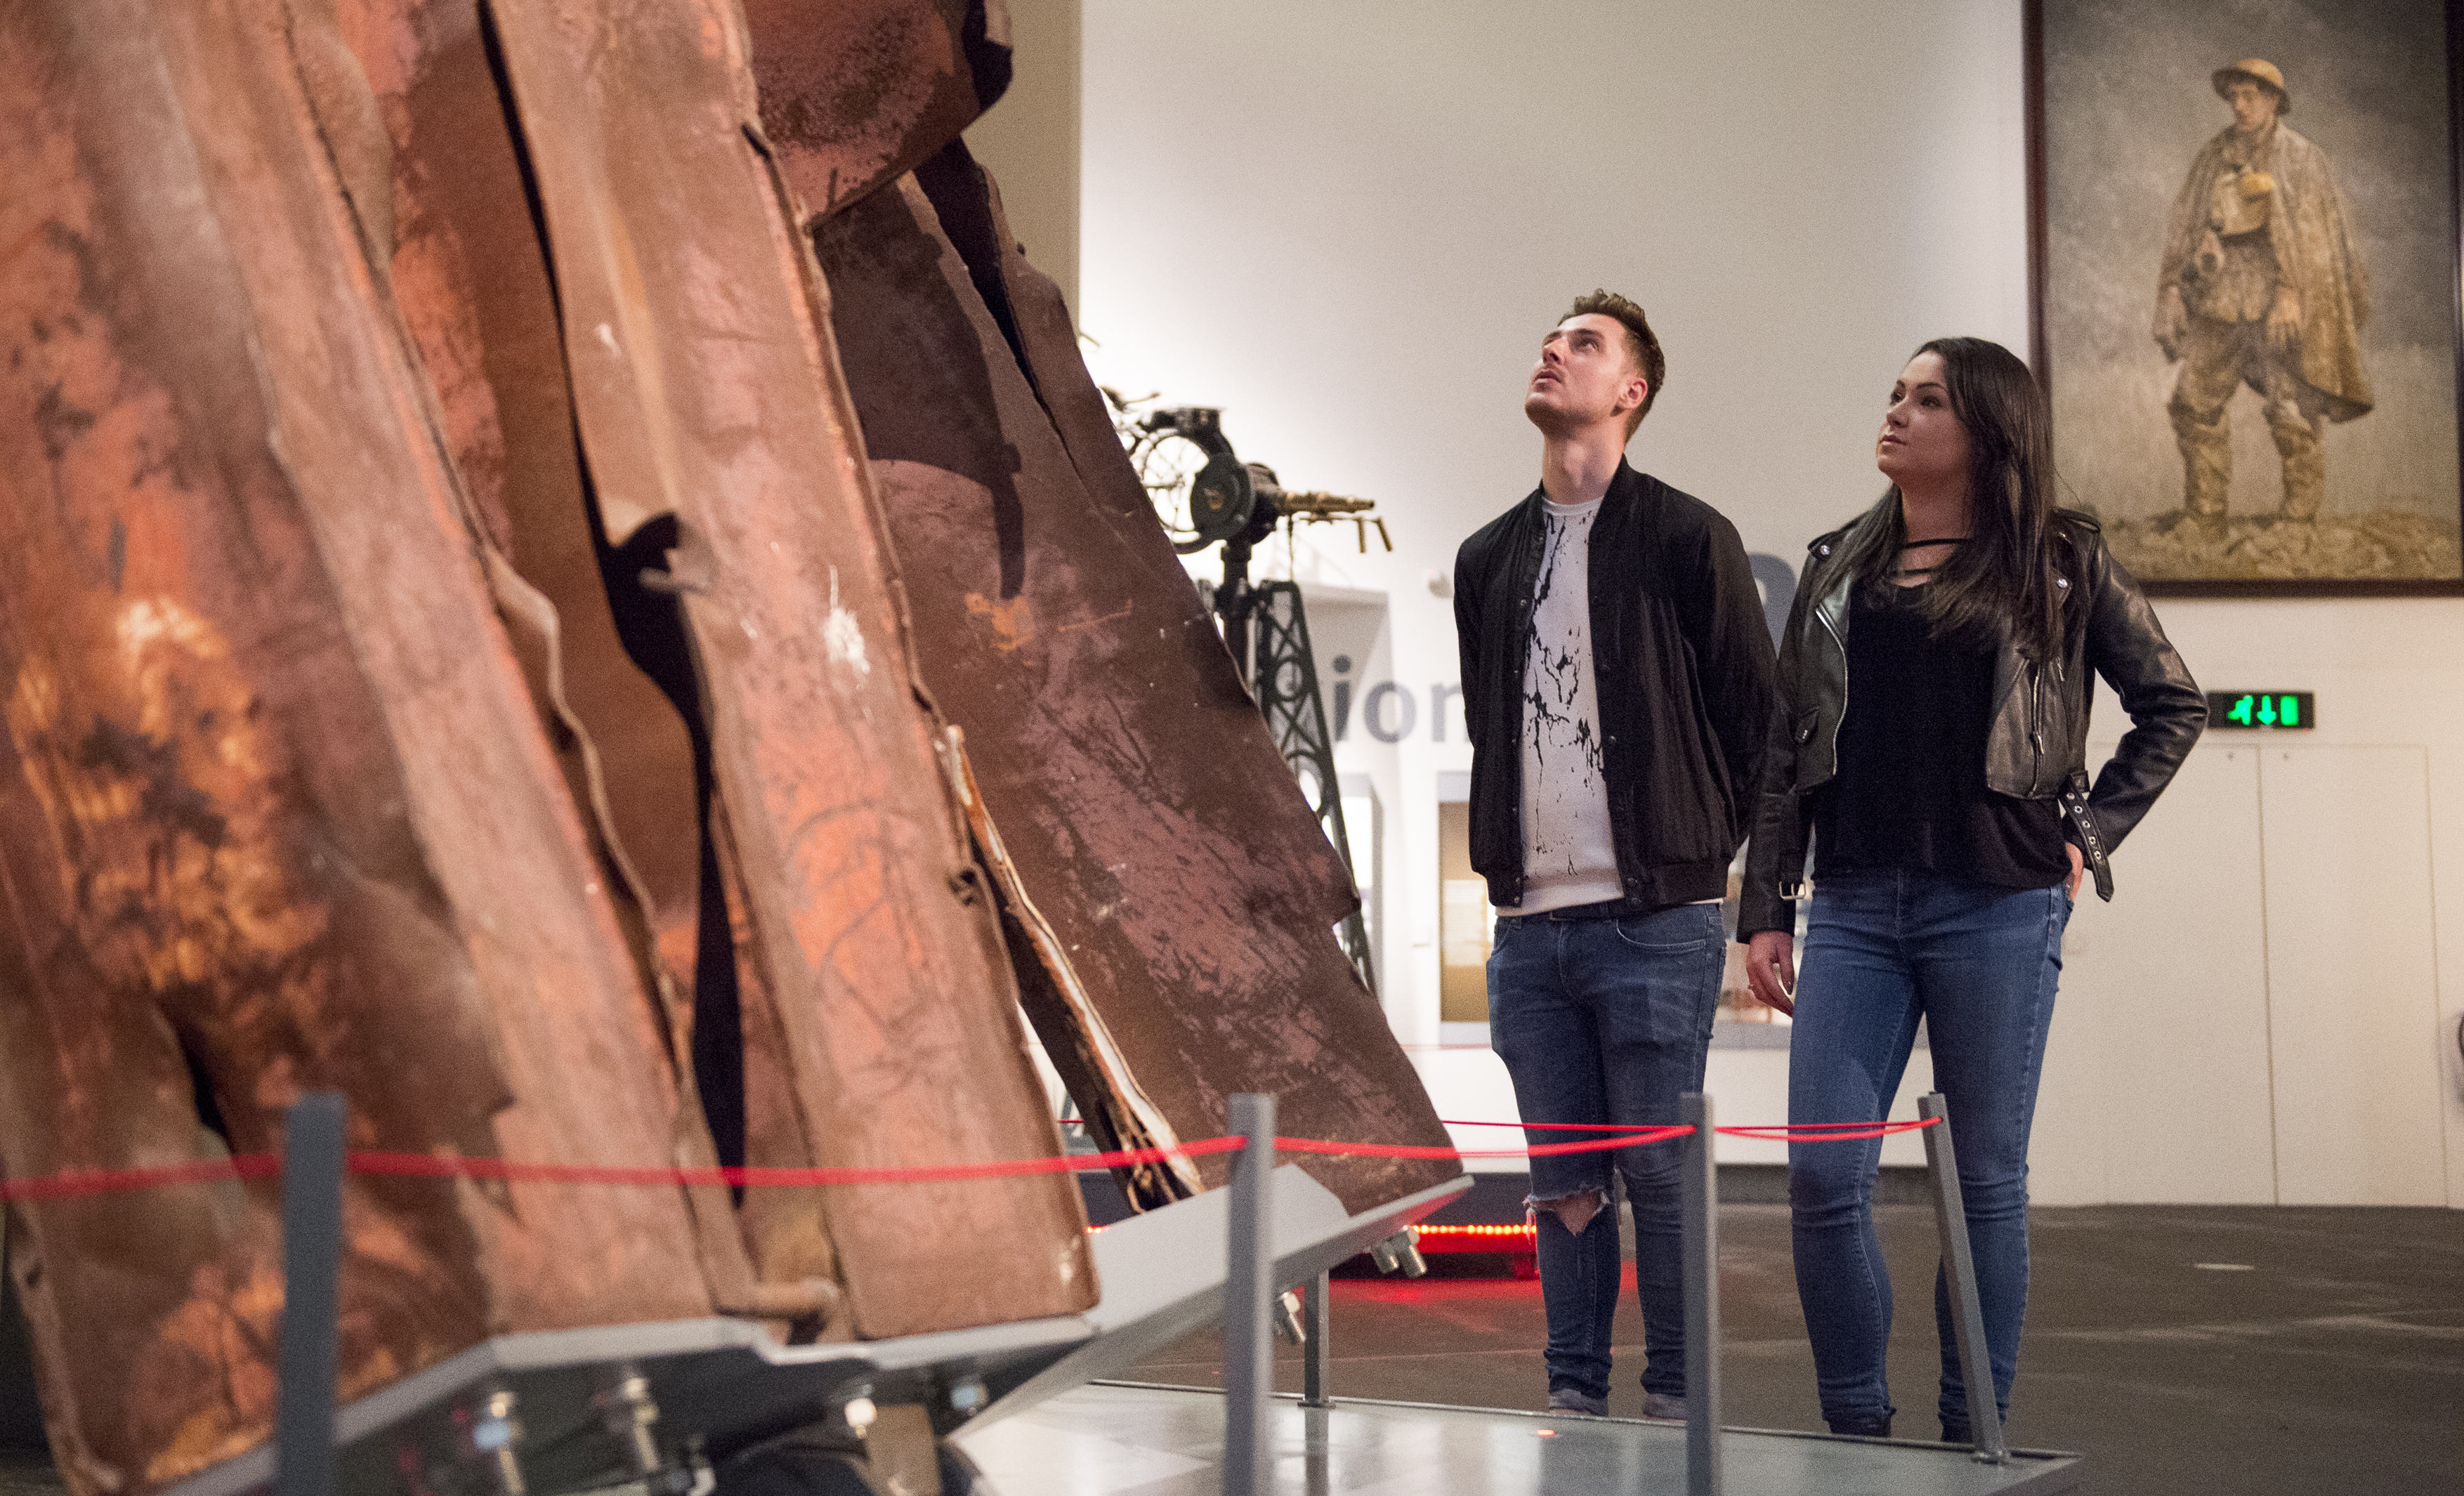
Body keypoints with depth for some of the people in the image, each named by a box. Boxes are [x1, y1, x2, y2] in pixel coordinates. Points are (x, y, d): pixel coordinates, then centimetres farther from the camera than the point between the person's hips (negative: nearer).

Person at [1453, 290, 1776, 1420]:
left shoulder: (1685, 539, -2)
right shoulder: (1489, 558, 15)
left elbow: (1756, 719, 0)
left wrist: (1705, 854, 3)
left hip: (1655, 923, -5)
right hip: (1528, 925, 5)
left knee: (1660, 1174, -1)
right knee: (1564, 1181, 9)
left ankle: (1675, 1403, 9)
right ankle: (1573, 1399, 17)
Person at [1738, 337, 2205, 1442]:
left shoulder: (2061, 561, 4)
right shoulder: (1837, 567, 14)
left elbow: (2172, 706, 10)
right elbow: (1784, 751, 13)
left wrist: (2091, 833, 1)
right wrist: (1763, 913, 8)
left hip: (1998, 905, -3)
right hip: (1855, 904, 3)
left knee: (1985, 1179, 3)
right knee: (1823, 1179, -4)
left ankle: (1975, 1438, 13)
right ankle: (1856, 1433, 9)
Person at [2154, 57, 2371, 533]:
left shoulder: (2302, 159, 1)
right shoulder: (2212, 158, 13)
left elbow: (2313, 234, -6)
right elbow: (2185, 226, 15)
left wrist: (2291, 293, -17)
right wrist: (2172, 287, 4)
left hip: (2278, 304, -4)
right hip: (2219, 305, 4)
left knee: (2293, 413, -4)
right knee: (2194, 404, 1)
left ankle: (2301, 516, 3)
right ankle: (2203, 518, 8)